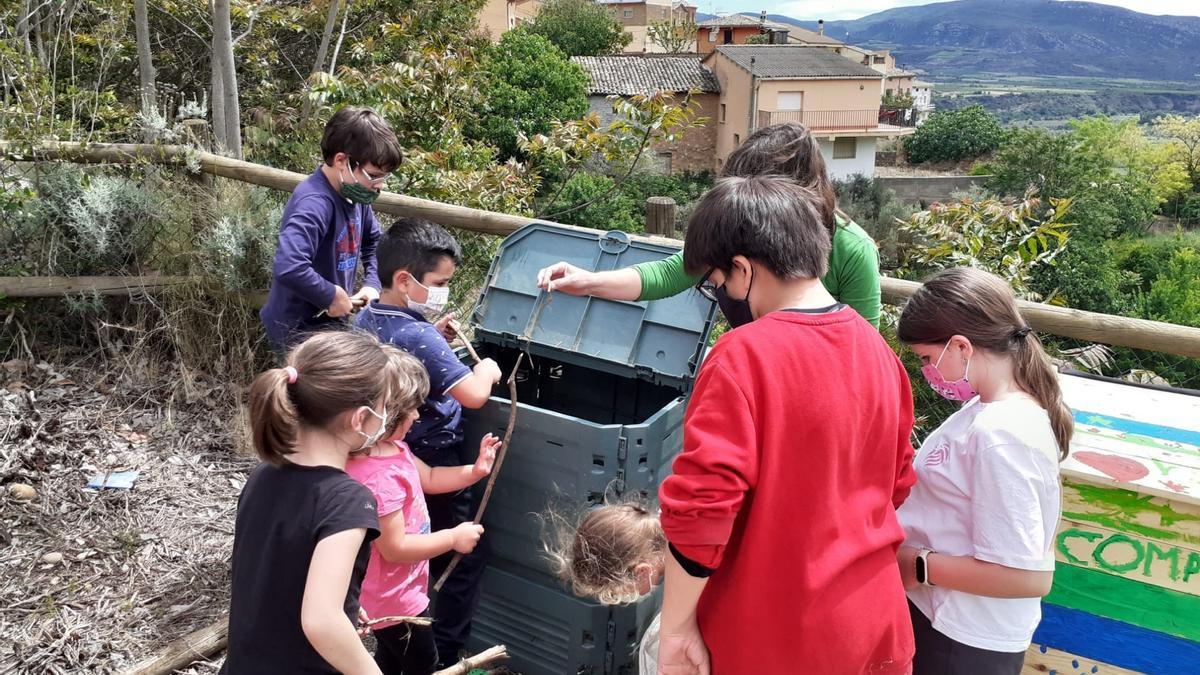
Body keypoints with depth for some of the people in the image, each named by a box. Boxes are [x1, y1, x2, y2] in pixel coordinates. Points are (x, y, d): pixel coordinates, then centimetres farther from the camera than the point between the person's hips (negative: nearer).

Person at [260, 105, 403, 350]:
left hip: (330, 323, 9)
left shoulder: (354, 192, -1)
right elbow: (288, 268, -44)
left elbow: (373, 242, 18)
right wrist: (331, 296, -28)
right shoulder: (314, 204, -30)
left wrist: (372, 283, 2)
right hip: (298, 332, -9)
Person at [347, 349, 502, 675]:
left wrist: (475, 471, -2)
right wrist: (453, 537, -20)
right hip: (394, 598, -9)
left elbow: (427, 478, 12)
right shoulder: (378, 477, -37)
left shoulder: (392, 447, -4)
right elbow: (395, 548, -32)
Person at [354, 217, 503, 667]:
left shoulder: (366, 320, 0)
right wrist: (486, 370, -15)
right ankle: (445, 656, 17)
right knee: (468, 555, 9)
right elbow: (474, 395, -35)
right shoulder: (418, 337, -29)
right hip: (434, 465, -9)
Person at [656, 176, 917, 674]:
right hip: (874, 622, 6)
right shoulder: (877, 349, 1)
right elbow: (896, 481, 11)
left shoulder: (744, 356, -21)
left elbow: (701, 503, -25)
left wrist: (676, 627, -13)